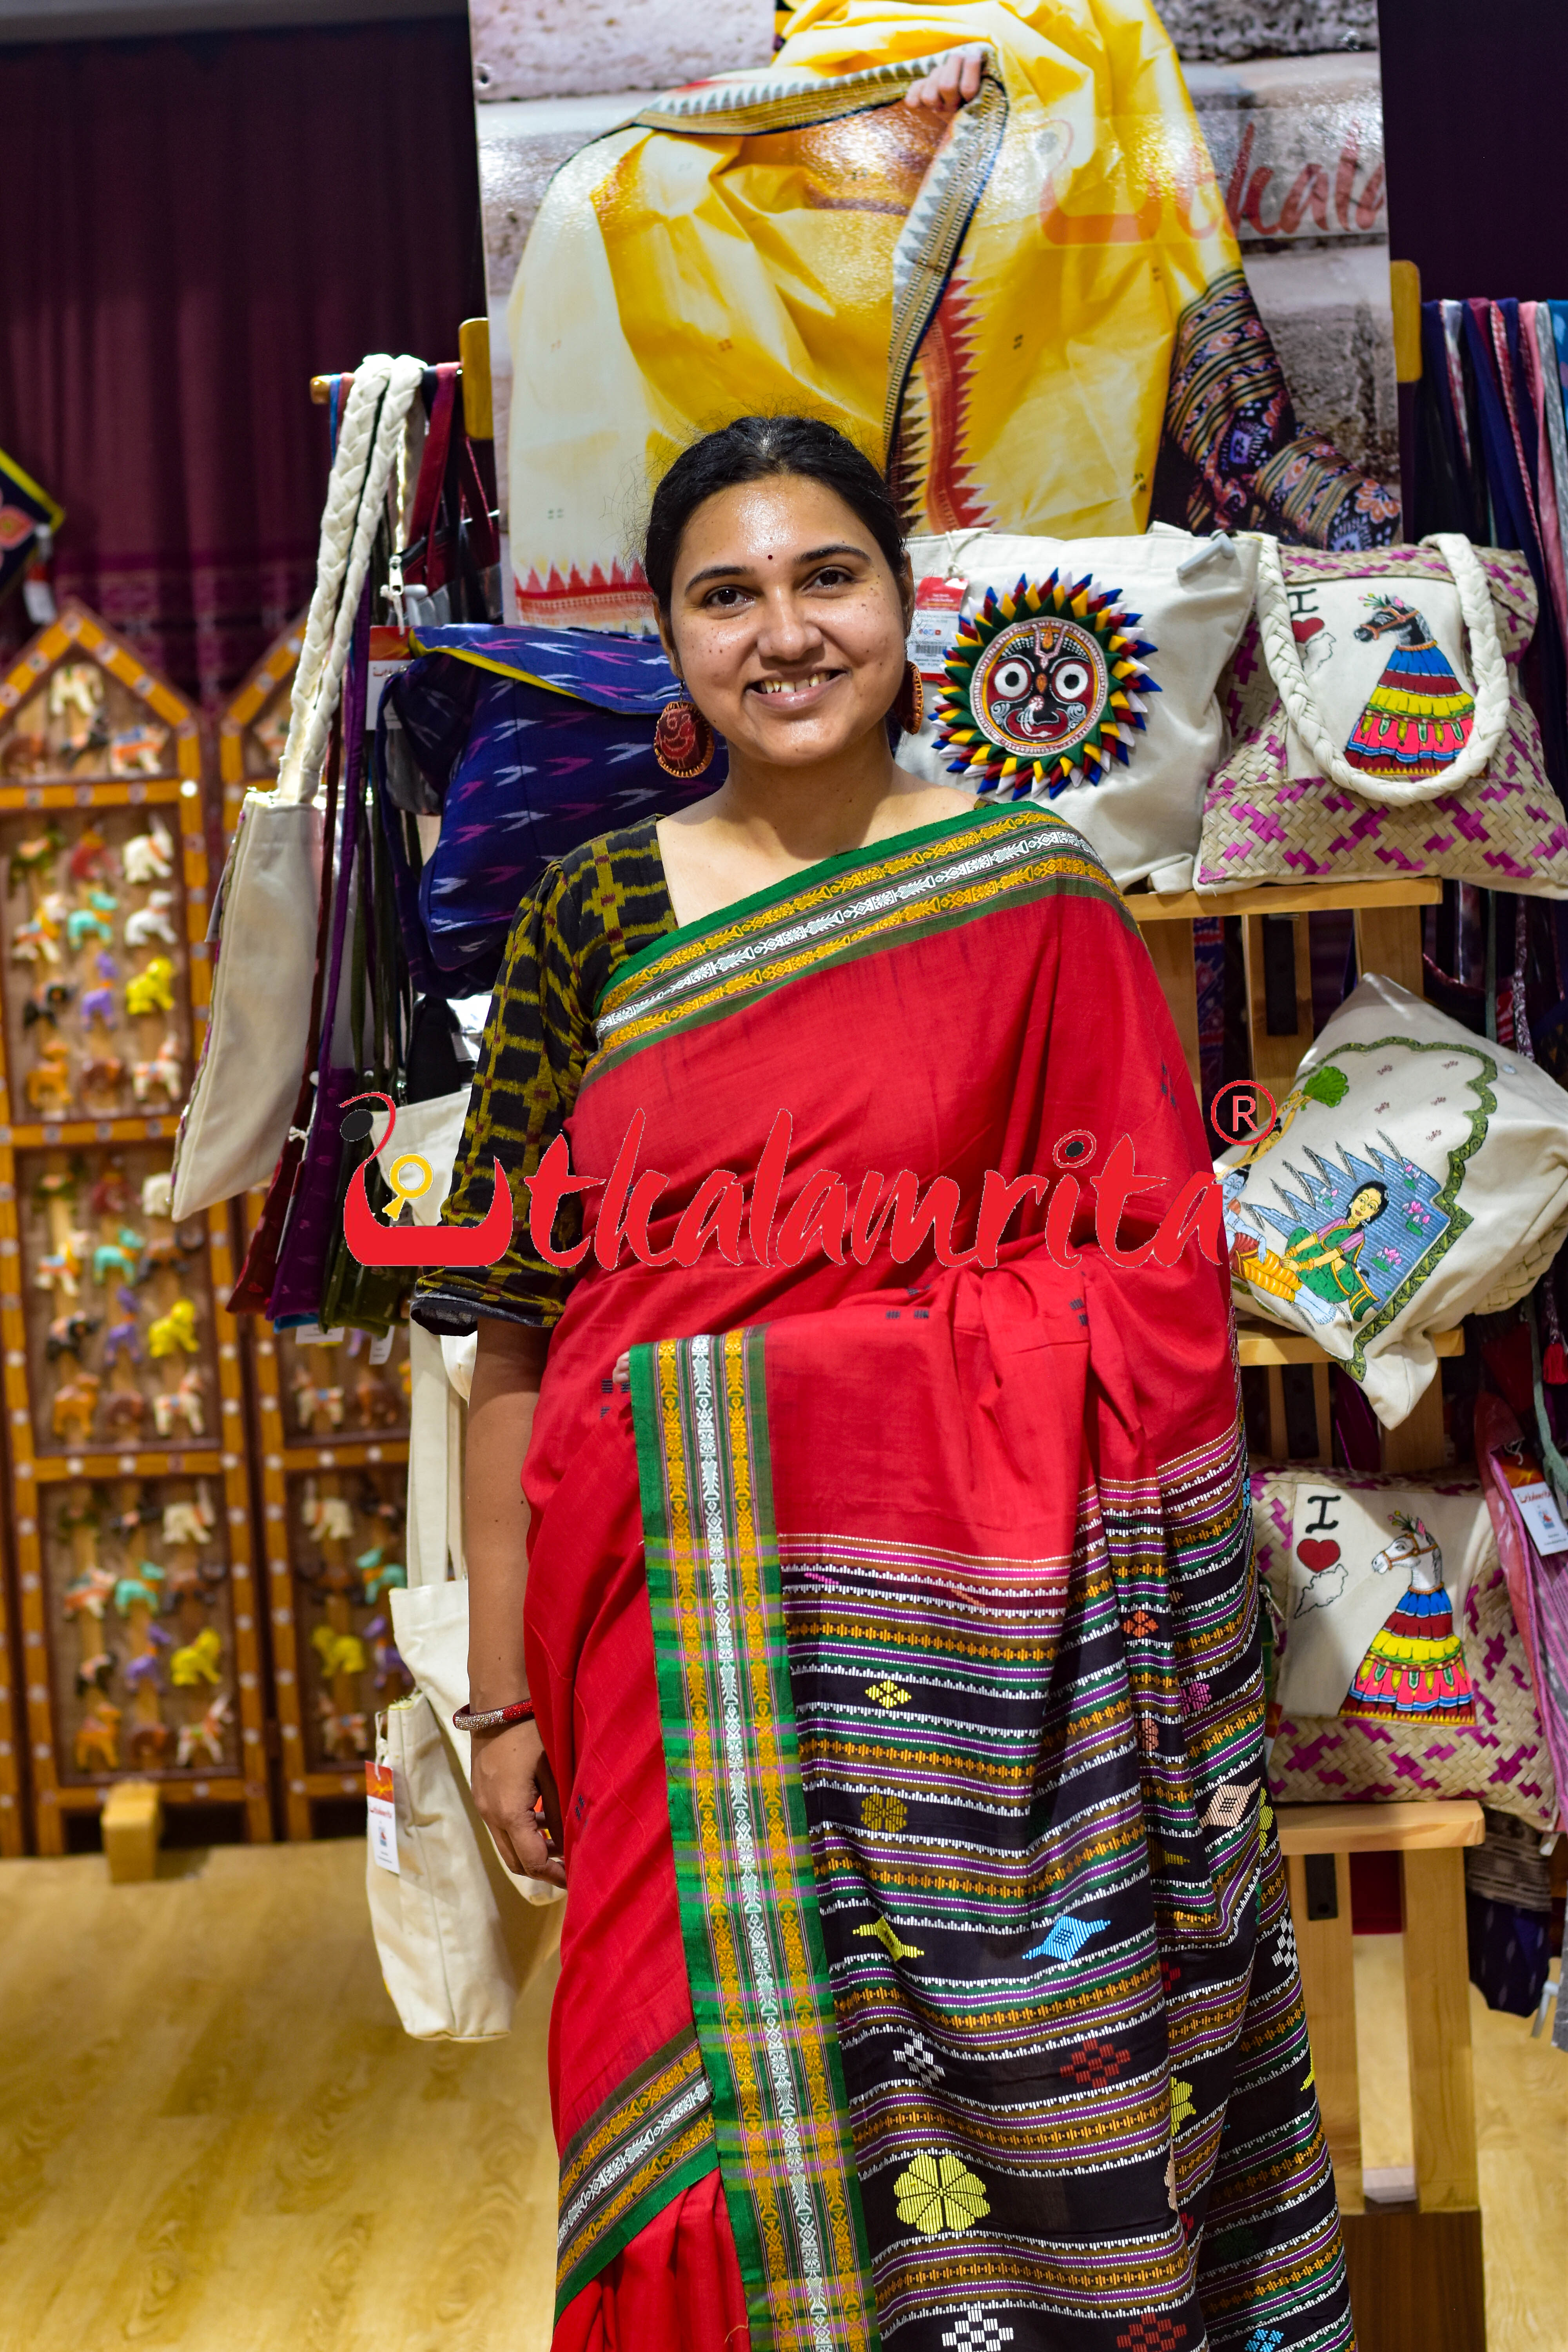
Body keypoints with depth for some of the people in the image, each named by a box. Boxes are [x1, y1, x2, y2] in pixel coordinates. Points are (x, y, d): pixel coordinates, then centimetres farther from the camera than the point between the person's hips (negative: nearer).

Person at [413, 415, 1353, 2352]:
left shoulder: (1040, 907, 1)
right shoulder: (590, 925, 2)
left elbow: (1155, 1304, 1)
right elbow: (513, 1335, 2)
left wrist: (1169, 1684, -2)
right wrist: (501, 1694, 2)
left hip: (988, 1641, 0)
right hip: (693, 1629, 1)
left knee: (1027, 2105, 8)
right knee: (745, 2119, 10)